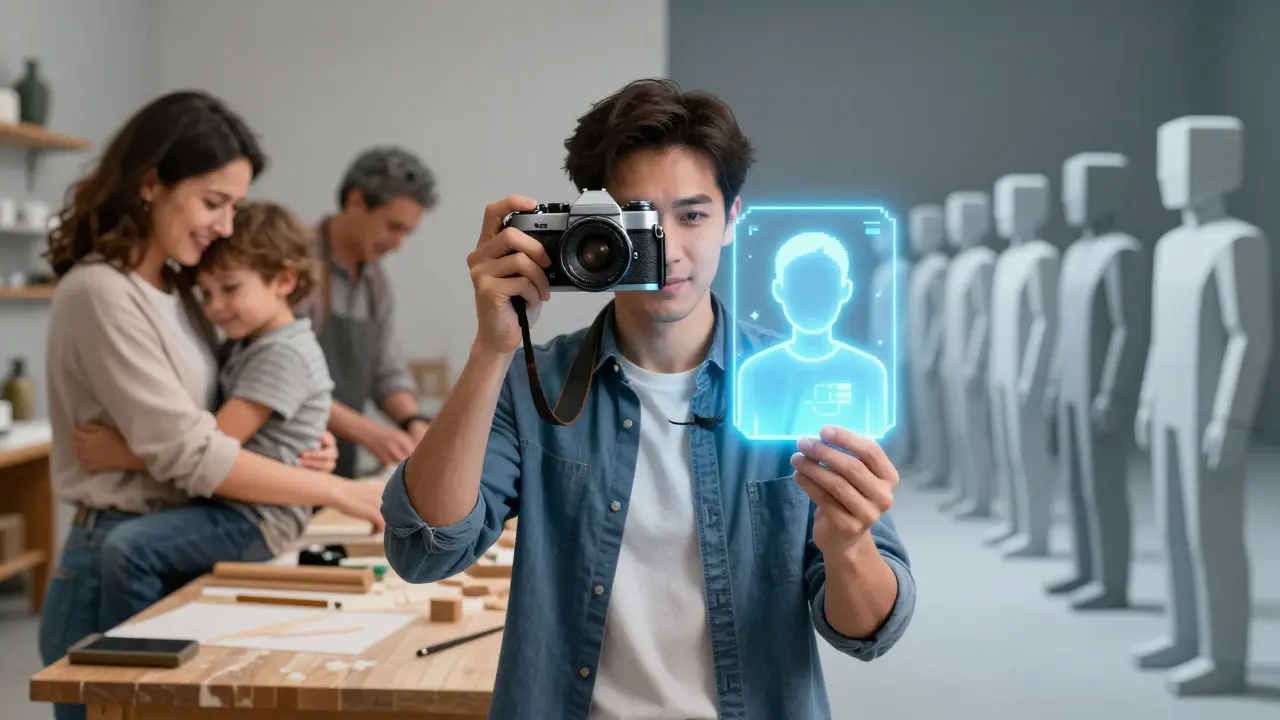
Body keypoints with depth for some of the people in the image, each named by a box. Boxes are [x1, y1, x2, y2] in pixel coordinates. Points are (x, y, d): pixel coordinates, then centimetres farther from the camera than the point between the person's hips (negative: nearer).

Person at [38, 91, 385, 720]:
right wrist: (338, 492, -19)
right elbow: (189, 454, -20)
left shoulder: (175, 288, 10)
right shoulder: (100, 294, -16)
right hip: (116, 568, -8)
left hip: (172, 553, 8)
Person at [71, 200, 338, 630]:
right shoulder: (240, 347, 16)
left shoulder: (284, 354, -16)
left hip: (256, 520, -11)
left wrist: (118, 456, -17)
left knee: (127, 547, -24)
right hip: (231, 508, 11)